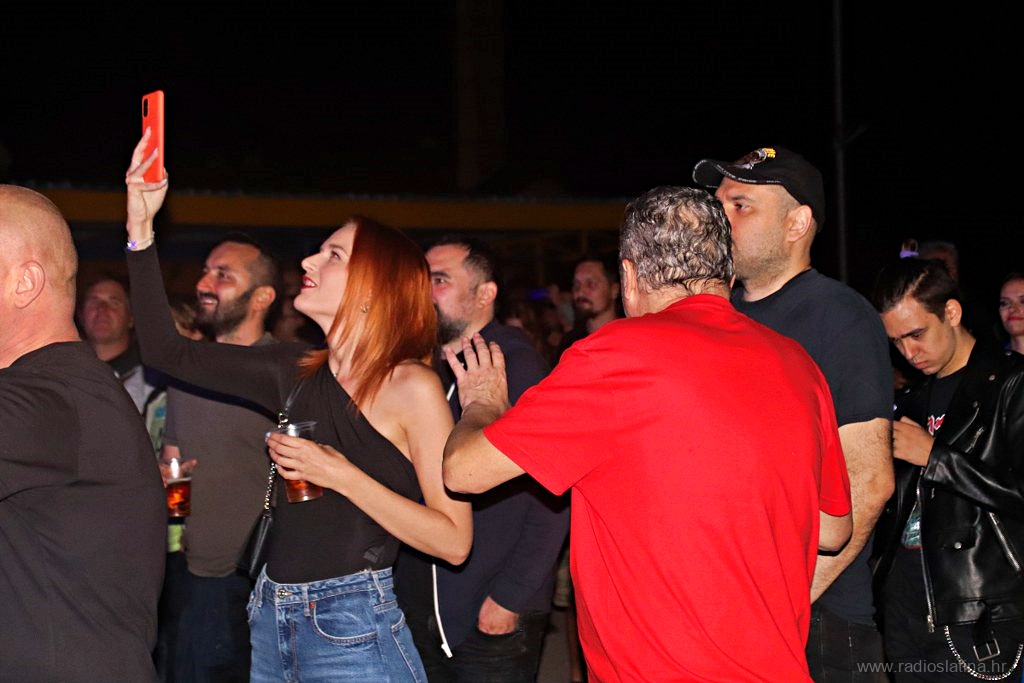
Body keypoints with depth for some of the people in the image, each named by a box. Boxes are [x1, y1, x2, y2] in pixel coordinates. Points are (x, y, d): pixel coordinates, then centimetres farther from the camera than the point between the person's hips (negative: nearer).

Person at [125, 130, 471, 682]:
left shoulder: (412, 387, -11)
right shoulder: (297, 372, 6)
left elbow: (454, 542, -15)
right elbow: (167, 351, 11)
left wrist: (342, 476, -20)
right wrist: (140, 228, 6)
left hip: (352, 631, -6)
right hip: (270, 619, 6)